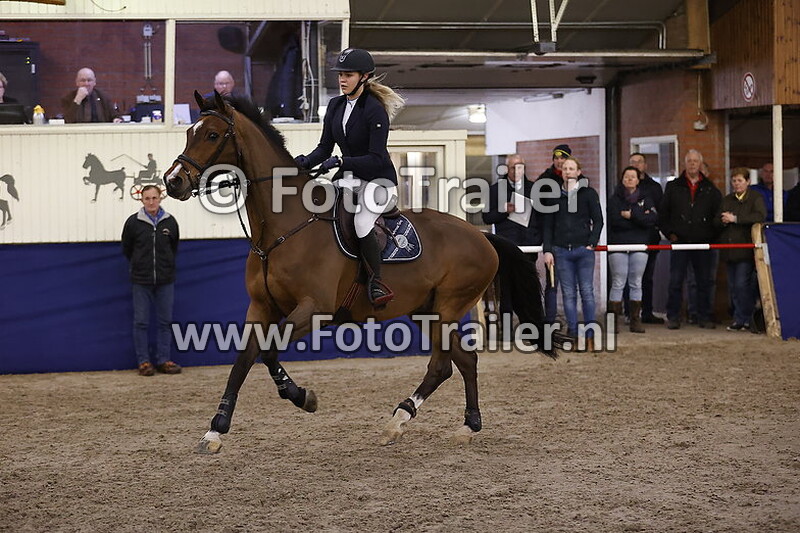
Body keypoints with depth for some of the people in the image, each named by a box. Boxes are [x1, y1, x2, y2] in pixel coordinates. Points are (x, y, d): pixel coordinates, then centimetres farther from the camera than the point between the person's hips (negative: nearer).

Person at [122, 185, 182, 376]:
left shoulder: (170, 222, 0)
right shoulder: (133, 222, -5)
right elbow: (126, 249, 7)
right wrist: (139, 265, 12)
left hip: (165, 280, 2)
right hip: (141, 281, -2)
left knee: (165, 322, 6)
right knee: (141, 322, 2)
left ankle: (163, 360, 14)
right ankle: (143, 361, 9)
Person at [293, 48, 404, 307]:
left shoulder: (375, 111, -16)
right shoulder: (336, 106, 6)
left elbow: (377, 158, -22)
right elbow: (325, 146, 7)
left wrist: (341, 162, -32)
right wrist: (307, 161, -14)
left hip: (378, 179, -8)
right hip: (349, 178, 8)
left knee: (362, 221, -31)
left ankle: (375, 282, -12)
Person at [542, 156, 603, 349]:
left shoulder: (589, 193, 5)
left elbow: (598, 221, 5)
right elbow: (548, 226, 13)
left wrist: (592, 243, -6)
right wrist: (548, 250, 4)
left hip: (583, 249, -2)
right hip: (561, 250, 2)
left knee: (587, 292, -4)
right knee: (568, 294, 0)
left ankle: (590, 336, -1)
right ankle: (572, 334, 3)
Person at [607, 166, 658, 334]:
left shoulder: (646, 199, 11)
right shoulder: (614, 200, 6)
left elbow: (652, 219, -7)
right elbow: (615, 221, -11)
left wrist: (631, 215, -14)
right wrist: (639, 218, -10)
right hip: (618, 245, -2)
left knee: (636, 284, 5)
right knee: (618, 284, -4)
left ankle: (636, 320, 8)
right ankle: (614, 320, -3)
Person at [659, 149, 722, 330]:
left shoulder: (710, 189, 10)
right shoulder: (673, 187, 8)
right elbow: (662, 212, 10)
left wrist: (712, 234, 4)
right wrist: (669, 233, 1)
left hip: (702, 242, 1)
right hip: (680, 241, -1)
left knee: (704, 281, 4)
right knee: (676, 281, -2)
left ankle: (704, 317, 12)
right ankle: (673, 317, 4)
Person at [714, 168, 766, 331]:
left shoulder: (756, 198, -1)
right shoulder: (726, 200, 19)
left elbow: (760, 216, -18)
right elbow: (716, 221, 16)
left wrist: (735, 219, -18)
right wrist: (723, 221, -8)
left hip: (746, 249, -6)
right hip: (729, 249, 7)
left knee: (742, 284, -12)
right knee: (733, 286, 7)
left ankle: (742, 319, -5)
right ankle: (743, 319, 16)